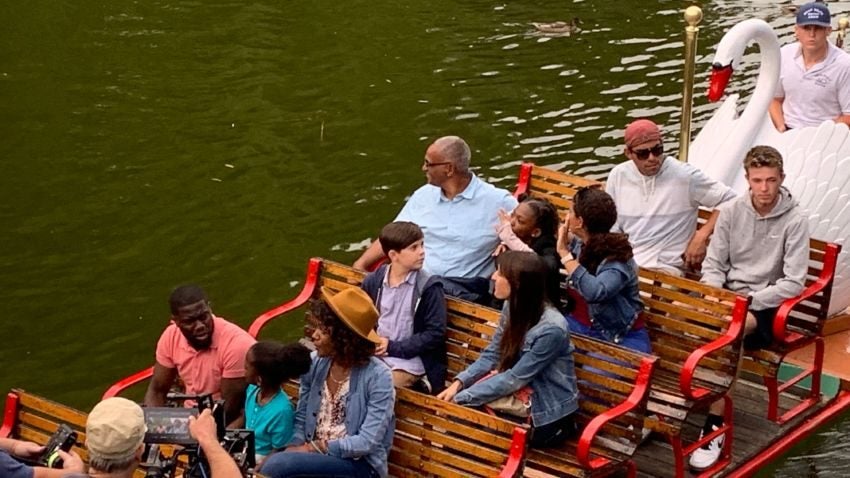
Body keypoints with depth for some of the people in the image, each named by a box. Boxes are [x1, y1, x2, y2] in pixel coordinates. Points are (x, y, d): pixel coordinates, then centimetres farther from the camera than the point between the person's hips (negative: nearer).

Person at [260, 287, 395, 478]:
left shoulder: (377, 376, -13)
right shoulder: (315, 364, 5)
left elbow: (369, 441, -16)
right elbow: (301, 418, 11)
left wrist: (315, 448, -16)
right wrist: (294, 448, -10)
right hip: (313, 455, 6)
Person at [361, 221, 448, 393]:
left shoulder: (429, 287, -7)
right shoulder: (373, 282, 5)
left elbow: (435, 334, -9)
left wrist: (394, 347, -12)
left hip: (409, 361, -5)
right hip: (374, 355, 5)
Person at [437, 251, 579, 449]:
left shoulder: (551, 329, -29)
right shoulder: (512, 307, -5)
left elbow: (515, 378, -24)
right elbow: (492, 355, 2)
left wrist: (461, 398, -24)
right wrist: (458, 383, -15)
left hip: (548, 414, -7)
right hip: (521, 395, 7)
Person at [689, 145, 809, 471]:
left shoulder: (795, 221, -8)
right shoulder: (731, 212, 4)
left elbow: (794, 283, -13)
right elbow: (713, 265, 7)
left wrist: (747, 301, -20)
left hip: (766, 307, -4)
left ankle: (714, 426, -30)